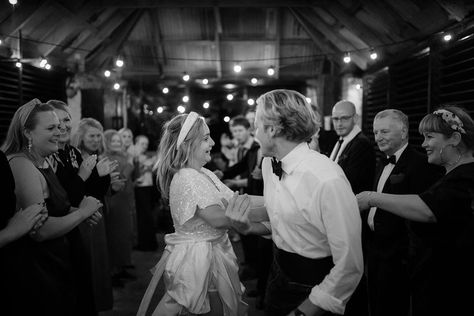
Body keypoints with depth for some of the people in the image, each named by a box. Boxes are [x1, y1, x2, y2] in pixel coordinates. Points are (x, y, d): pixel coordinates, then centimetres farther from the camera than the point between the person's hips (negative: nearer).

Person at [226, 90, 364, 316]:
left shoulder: (328, 180, -28)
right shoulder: (268, 163, -3)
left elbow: (349, 267, -24)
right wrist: (250, 227, -7)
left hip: (313, 290, -6)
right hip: (279, 273, 7)